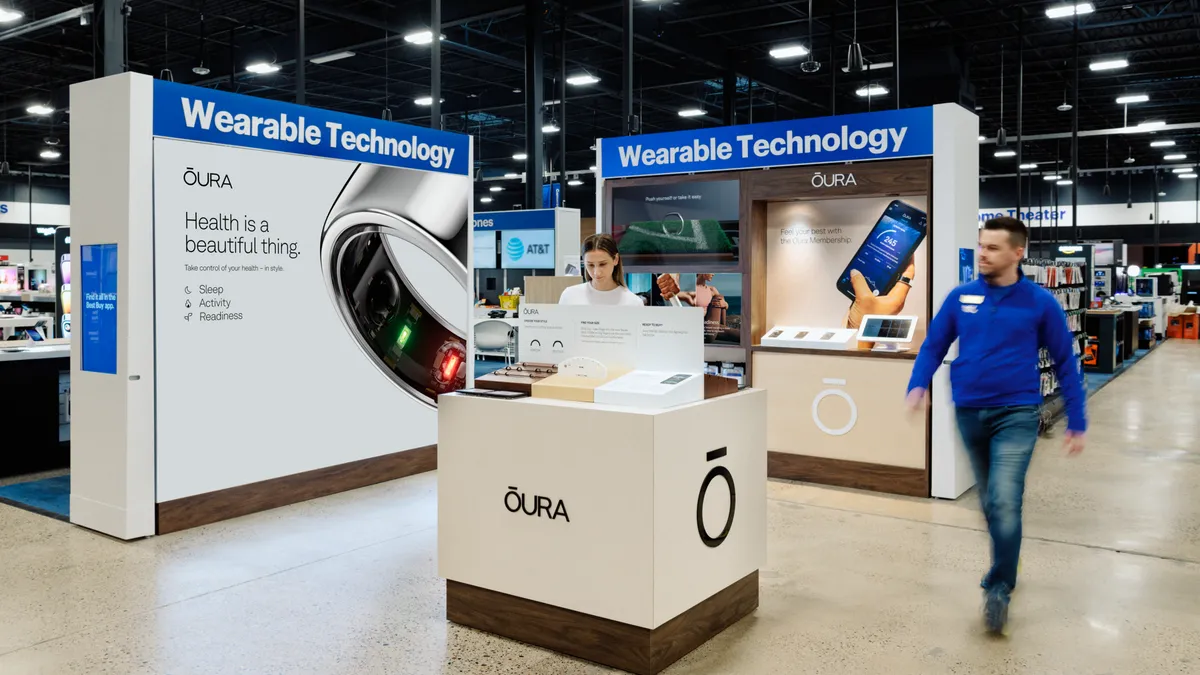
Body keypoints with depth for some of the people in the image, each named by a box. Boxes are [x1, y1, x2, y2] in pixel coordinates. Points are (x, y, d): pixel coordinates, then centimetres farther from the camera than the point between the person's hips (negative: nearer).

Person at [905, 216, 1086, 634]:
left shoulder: (1040, 302, -5)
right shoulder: (960, 297, 1)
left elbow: (1066, 363, 1)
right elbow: (933, 346, 7)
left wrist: (1076, 423, 1)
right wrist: (918, 385, -12)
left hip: (1016, 414, -3)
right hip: (969, 414, 3)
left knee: (1005, 502, -14)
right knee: (989, 502, 17)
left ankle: (999, 588, 5)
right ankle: (1005, 569, 40)